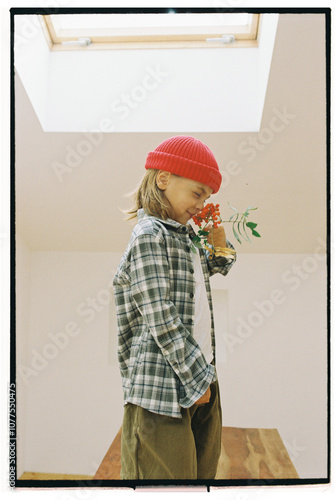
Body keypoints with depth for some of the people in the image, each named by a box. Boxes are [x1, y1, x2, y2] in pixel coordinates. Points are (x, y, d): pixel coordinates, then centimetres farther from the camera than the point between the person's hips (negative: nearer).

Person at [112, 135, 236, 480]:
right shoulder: (150, 236, -12)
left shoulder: (184, 235, 15)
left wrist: (219, 241, 12)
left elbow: (214, 270, 34)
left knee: (203, 470, 14)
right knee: (167, 474, -3)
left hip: (200, 377, 9)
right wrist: (198, 378, -14)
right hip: (163, 385, -9)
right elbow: (161, 319, -18)